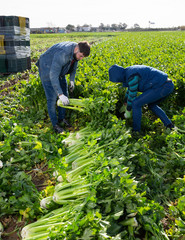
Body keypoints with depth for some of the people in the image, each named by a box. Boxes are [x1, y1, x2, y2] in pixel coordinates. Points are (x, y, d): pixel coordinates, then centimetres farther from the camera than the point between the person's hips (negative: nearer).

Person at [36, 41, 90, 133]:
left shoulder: (77, 51, -13)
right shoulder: (62, 54, -39)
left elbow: (74, 64, 8)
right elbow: (53, 76, -40)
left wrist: (72, 80, 1)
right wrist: (60, 95, -41)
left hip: (59, 70, 8)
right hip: (47, 70, -8)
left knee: (65, 94, 9)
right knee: (52, 97, -9)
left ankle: (61, 118, 24)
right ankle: (55, 124, 4)